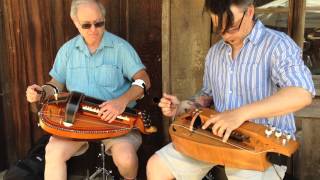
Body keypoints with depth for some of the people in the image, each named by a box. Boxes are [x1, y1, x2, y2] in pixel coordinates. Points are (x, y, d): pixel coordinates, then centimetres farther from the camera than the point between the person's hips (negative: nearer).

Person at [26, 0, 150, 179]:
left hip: (116, 118, -3)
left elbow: (143, 80, -12)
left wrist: (123, 100, -30)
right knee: (54, 152, -23)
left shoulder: (120, 47, -6)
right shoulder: (67, 50, 7)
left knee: (126, 157, -26)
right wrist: (43, 91, -7)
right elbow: (57, 83, 17)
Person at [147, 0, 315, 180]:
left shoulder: (278, 44, -11)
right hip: (219, 136, 6)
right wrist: (183, 107, 2)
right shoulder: (214, 52, 11)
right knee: (156, 166, -2)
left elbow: (302, 94, -26)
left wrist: (241, 113, -34)